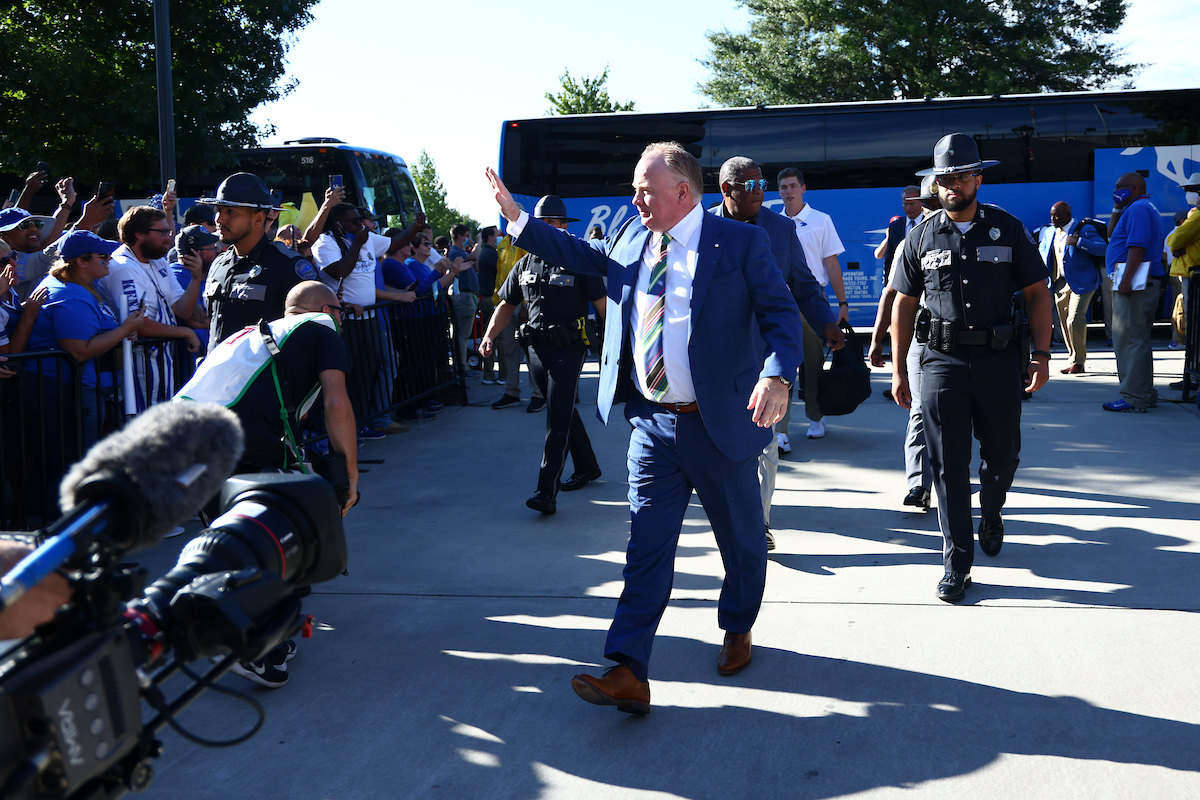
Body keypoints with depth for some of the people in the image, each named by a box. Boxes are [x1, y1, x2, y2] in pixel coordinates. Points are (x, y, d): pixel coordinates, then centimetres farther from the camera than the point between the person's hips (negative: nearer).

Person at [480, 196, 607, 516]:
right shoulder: (525, 265, 12)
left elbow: (602, 304, -6)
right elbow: (507, 304, 18)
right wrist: (490, 336, 3)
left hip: (568, 349, -6)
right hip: (538, 350, 6)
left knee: (557, 420, -10)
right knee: (564, 412, 17)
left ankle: (547, 491, -13)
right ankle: (587, 468, 35)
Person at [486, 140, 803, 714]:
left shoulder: (740, 243, -8)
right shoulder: (631, 239, 8)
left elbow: (781, 313, -12)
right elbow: (581, 254, 23)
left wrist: (776, 375, -31)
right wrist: (516, 217, 15)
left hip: (720, 424, -3)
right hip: (651, 424, 4)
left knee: (742, 541, 15)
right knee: (646, 548, -1)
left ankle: (738, 630, 40)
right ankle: (629, 673, -3)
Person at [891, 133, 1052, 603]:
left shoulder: (1008, 229, 3)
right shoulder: (922, 237, 5)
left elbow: (1036, 293, 6)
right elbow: (904, 305, 9)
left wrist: (1042, 354, -3)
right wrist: (898, 371, 5)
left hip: (998, 361, 0)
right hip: (942, 362, 0)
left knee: (1003, 454, 11)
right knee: (948, 464, -1)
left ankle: (991, 513, 43)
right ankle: (957, 560, 8)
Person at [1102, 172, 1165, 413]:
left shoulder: (1138, 208, -10)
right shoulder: (1146, 208, 23)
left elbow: (1137, 246, -21)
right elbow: (1111, 235, 27)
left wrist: (1126, 280, -26)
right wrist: (1117, 209, 15)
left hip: (1135, 284, -11)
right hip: (1135, 283, 11)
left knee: (1130, 340, -11)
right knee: (1138, 340, 14)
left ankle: (1134, 398, -12)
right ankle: (1145, 395, 20)